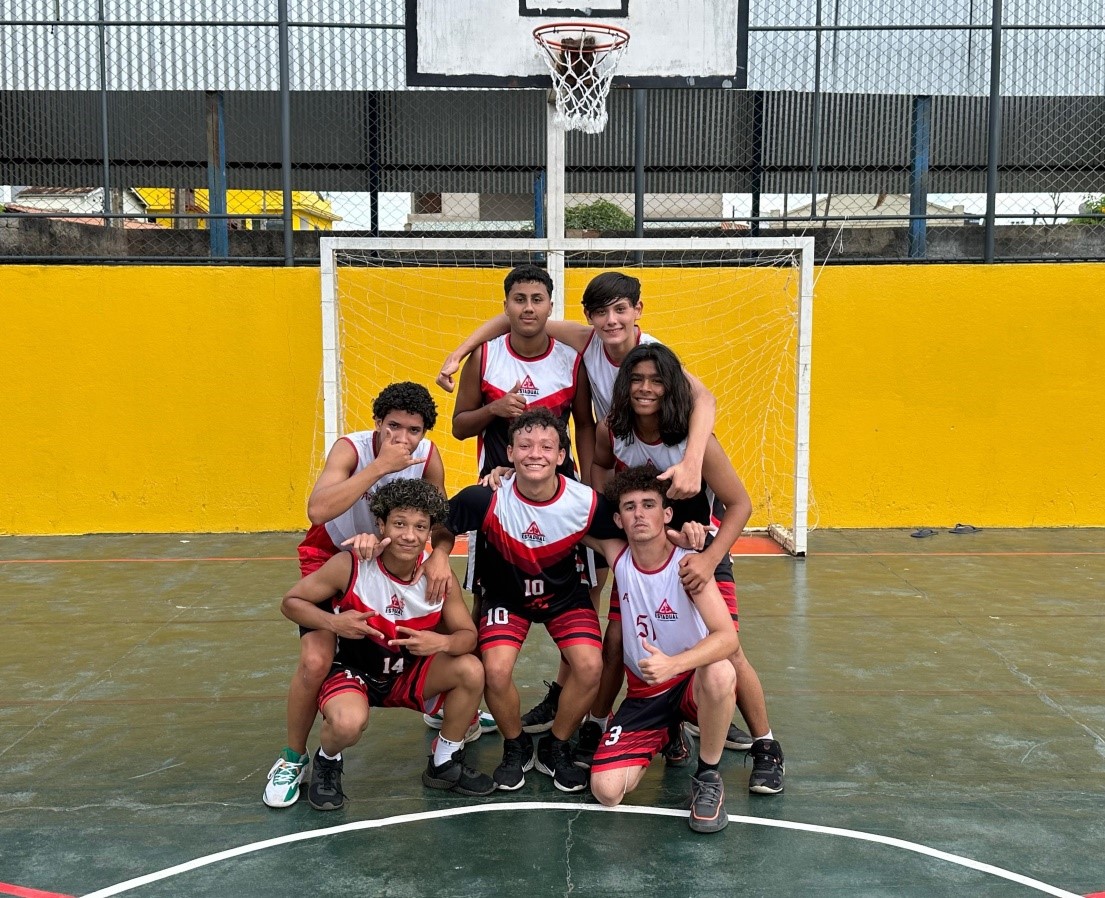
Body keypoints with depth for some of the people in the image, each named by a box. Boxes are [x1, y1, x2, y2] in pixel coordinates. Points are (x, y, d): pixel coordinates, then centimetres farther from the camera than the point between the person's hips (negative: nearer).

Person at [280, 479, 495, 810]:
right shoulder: (349, 566, -23)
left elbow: (467, 634, -7)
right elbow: (291, 602, -12)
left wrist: (443, 642, -32)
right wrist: (333, 623, -31)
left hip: (409, 673, 4)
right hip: (352, 670, -4)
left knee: (471, 670, -19)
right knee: (348, 723, -36)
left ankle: (444, 764, 6)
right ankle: (326, 763, 5)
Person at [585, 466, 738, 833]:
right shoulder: (618, 557, -7)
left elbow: (727, 636, -29)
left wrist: (673, 664, -45)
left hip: (691, 682, -3)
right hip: (643, 695, 3)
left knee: (720, 673, -39)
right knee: (606, 790, -16)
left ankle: (707, 778, -13)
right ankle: (668, 737, 17)